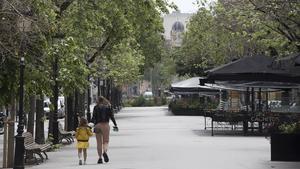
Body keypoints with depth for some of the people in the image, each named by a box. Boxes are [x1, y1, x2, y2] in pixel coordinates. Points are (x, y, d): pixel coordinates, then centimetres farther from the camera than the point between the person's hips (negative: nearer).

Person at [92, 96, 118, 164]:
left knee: (99, 142, 7)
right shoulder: (108, 107, 5)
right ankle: (104, 152, -24)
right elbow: (112, 116, 1)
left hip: (98, 125, 0)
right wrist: (115, 125, 4)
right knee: (106, 141, 6)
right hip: (106, 125, 0)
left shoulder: (96, 107, 3)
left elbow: (94, 117, -5)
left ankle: (100, 158, 3)